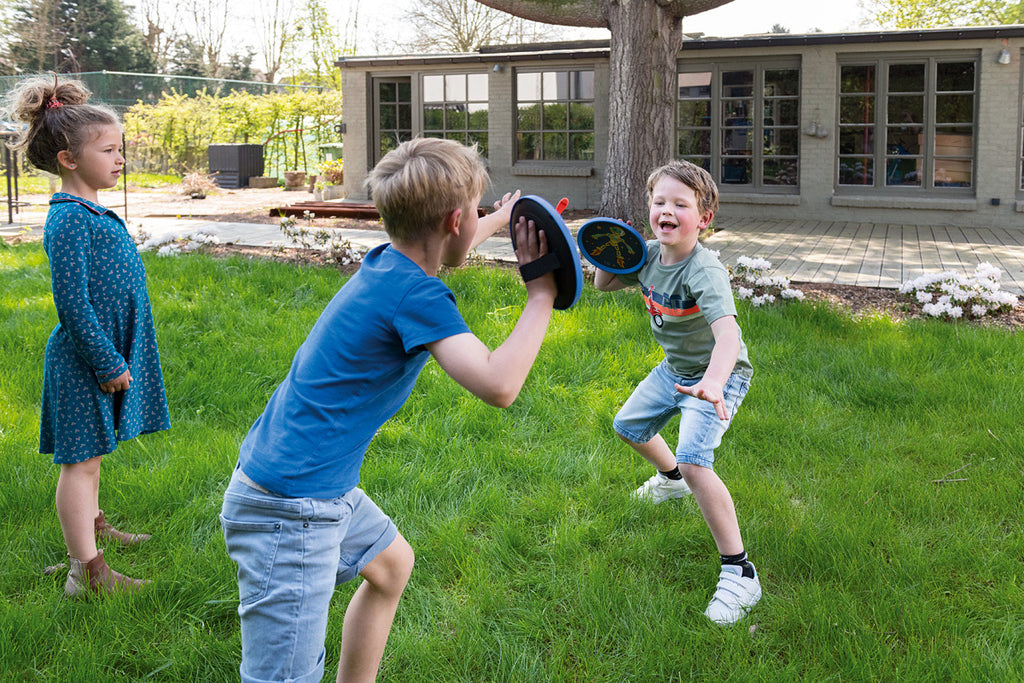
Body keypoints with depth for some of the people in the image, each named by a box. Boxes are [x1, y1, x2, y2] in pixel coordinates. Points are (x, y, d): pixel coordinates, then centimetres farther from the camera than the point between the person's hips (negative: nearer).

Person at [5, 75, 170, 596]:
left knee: (89, 454, 23)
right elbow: (72, 303, -23)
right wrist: (108, 363, -20)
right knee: (82, 458, -4)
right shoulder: (69, 220, -20)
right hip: (85, 359, -10)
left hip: (104, 352, 10)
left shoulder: (90, 212, 11)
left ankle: (91, 527, 40)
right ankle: (87, 571, 0)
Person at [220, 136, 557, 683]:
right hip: (288, 513, -10)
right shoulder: (417, 295, -20)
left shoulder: (387, 263, 6)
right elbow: (498, 386, -30)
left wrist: (499, 221, 48)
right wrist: (541, 295, -18)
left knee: (391, 564, 32)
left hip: (322, 488, 10)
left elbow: (440, 249, 32)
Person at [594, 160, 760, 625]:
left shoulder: (704, 272, -33)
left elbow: (727, 333, -49)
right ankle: (670, 478, 57)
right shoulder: (649, 255, -9)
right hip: (673, 370, 9)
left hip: (717, 376, -8)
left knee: (694, 459, -27)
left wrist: (713, 381, -68)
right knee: (628, 426, 24)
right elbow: (604, 285, 9)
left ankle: (739, 572, -20)